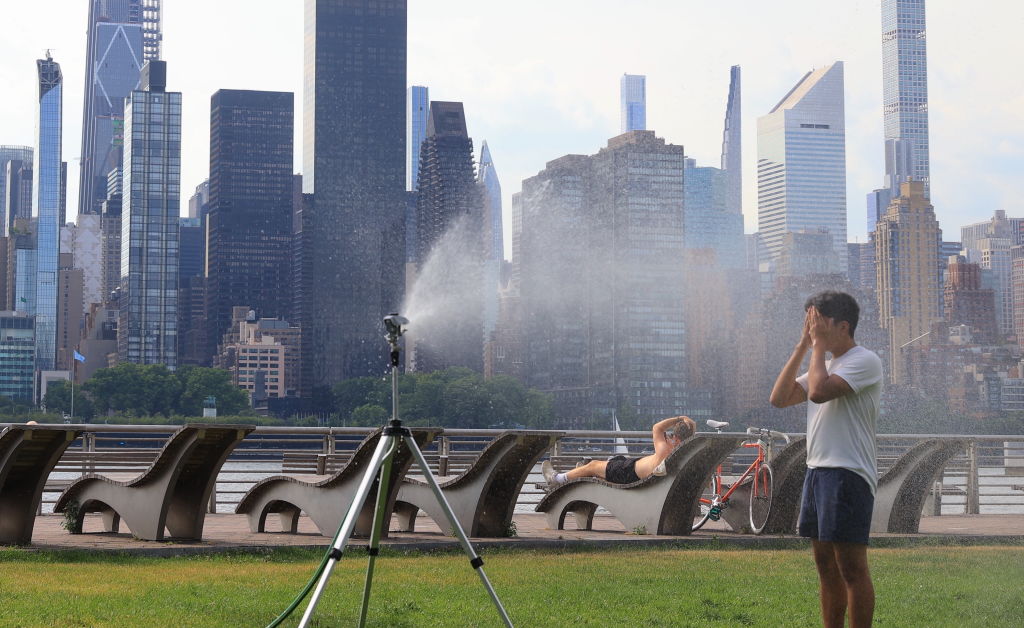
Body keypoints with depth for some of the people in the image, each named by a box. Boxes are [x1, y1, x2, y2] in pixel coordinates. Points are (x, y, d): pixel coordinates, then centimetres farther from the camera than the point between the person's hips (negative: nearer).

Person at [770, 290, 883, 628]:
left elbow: (819, 391, -23)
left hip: (848, 474, -9)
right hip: (817, 470, 9)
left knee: (851, 565, -8)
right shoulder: (824, 364, 20)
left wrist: (819, 345, -10)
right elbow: (780, 398, 11)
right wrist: (802, 346, 8)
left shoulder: (864, 360, -9)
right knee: (826, 564, 13)